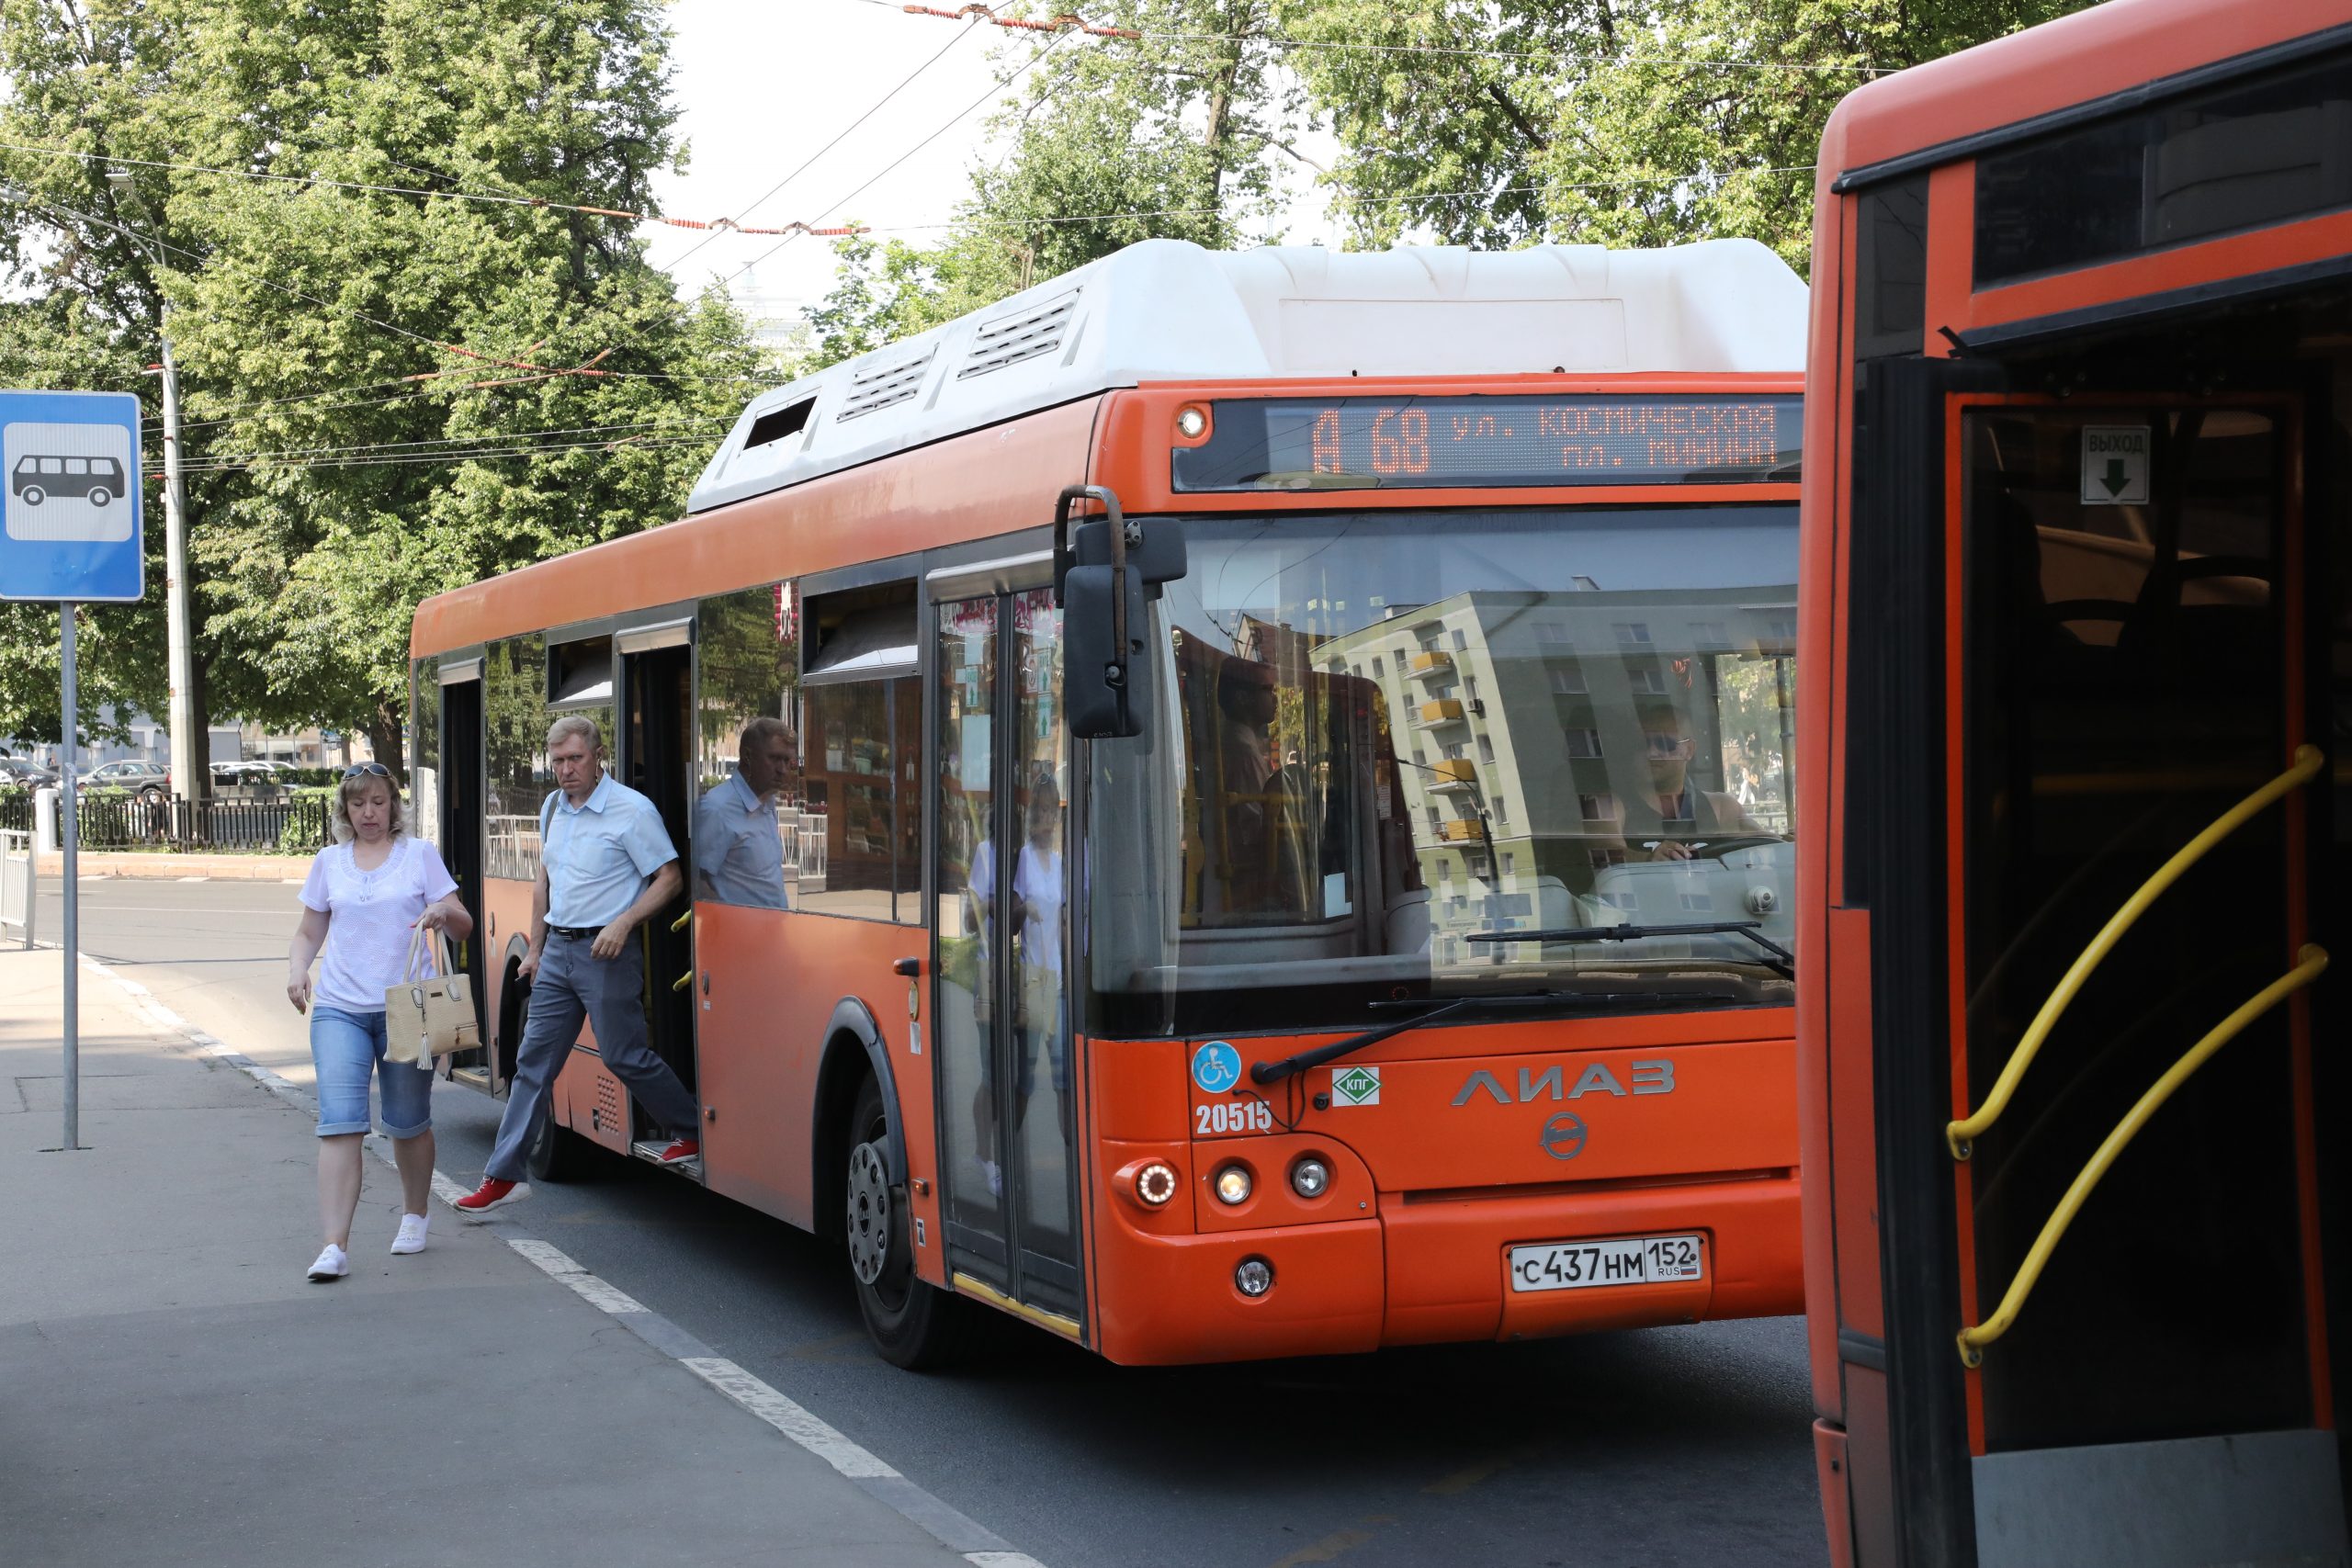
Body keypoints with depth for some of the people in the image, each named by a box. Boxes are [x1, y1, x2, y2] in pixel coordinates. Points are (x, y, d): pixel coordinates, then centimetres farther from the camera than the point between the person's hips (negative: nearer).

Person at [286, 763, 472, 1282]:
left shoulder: (420, 855, 4)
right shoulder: (329, 862, 11)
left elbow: (462, 927, 3)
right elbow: (309, 931, 18)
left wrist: (444, 913, -20)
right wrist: (297, 969, -2)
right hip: (339, 1007, 1)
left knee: (408, 1122, 10)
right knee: (339, 1122, -12)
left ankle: (414, 1217, 34)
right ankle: (335, 1246, -17)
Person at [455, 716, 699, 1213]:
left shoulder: (632, 810, -11)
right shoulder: (552, 808, 12)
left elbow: (669, 879, -10)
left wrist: (623, 924, -21)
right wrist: (535, 949, 19)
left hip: (606, 953, -7)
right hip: (557, 950, 7)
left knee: (623, 1057, -2)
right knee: (534, 1060, 5)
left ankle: (691, 1132, 20)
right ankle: (503, 1176, 6)